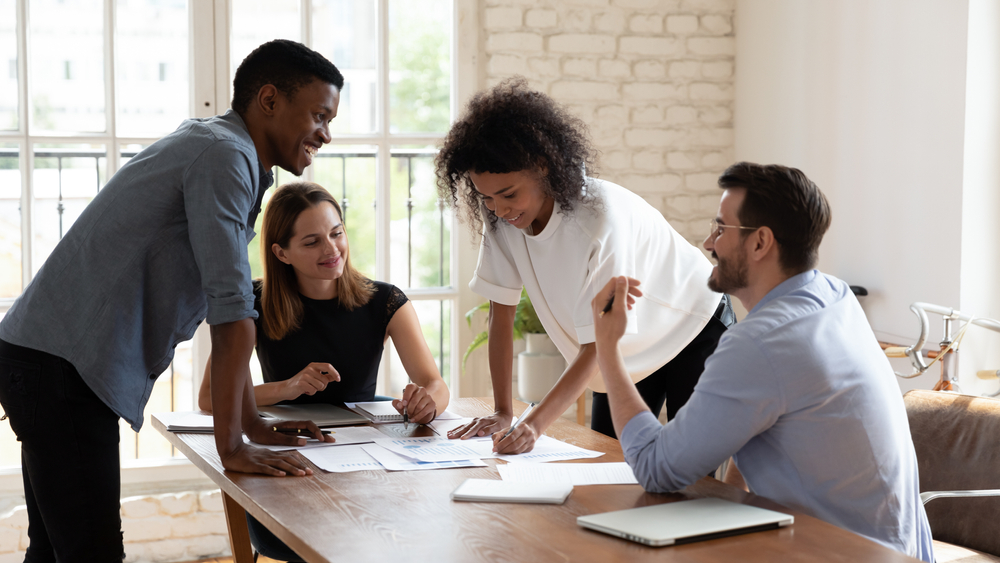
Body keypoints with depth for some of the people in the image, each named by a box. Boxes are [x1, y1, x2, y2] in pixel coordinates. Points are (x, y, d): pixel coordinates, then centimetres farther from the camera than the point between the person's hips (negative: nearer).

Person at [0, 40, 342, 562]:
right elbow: (232, 315, -19)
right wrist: (232, 448, -19)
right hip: (63, 365, -11)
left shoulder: (222, 152, 18)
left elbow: (228, 311, 20)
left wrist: (256, 428, 17)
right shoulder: (224, 154, -14)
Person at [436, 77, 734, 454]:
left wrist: (535, 424, -45)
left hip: (692, 333, -5)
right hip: (626, 353, 5)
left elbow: (596, 345, -35)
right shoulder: (500, 219, -18)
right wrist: (502, 412, -16)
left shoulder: (601, 216, -35)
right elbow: (501, 313, -11)